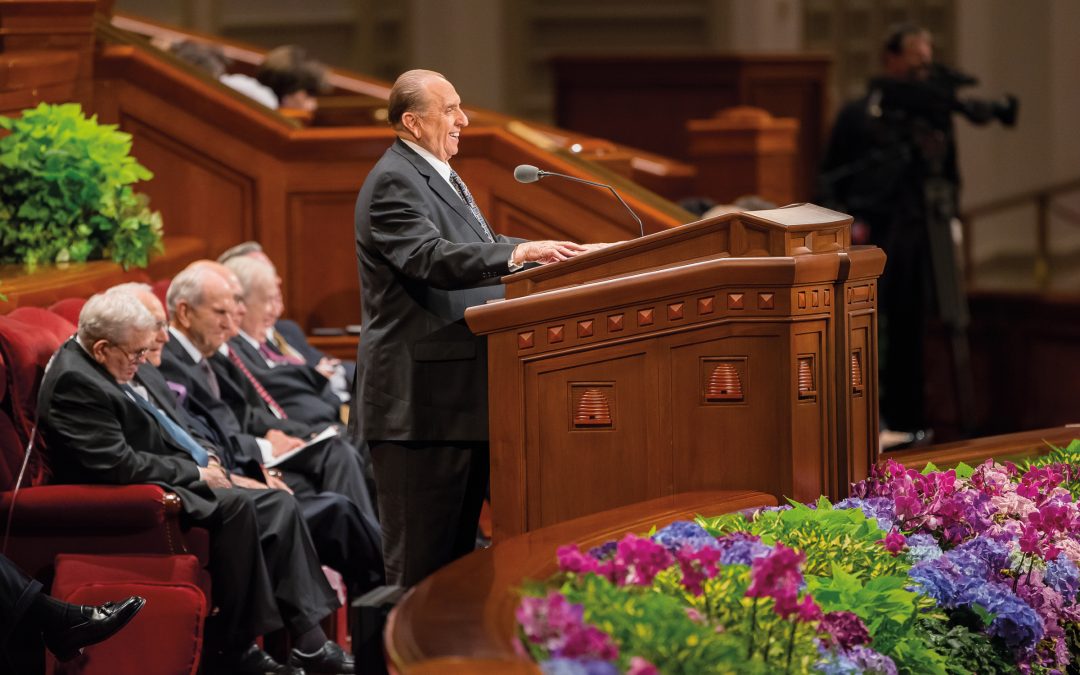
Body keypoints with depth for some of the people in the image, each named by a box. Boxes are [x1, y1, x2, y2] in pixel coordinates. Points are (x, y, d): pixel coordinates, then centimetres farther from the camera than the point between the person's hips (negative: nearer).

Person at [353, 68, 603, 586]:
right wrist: (518, 254, -37)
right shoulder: (393, 183, -13)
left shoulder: (441, 178, 20)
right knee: (419, 561, -8)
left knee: (457, 549, 13)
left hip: (463, 396, 11)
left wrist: (554, 253, 13)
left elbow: (480, 251, 26)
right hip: (421, 402, -10)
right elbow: (433, 259, -27)